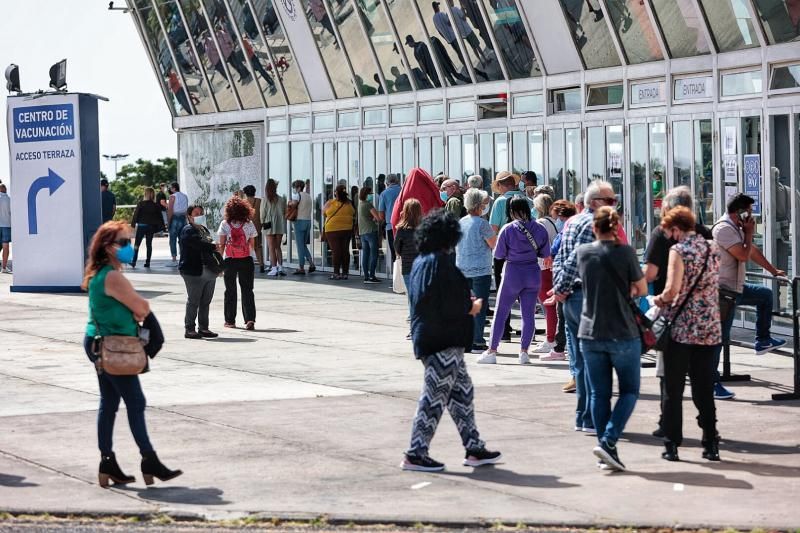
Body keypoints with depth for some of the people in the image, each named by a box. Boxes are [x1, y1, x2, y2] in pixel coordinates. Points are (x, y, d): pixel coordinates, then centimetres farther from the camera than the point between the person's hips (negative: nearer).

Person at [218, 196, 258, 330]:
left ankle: (230, 320, 14)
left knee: (230, 290, 10)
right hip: (246, 260, 1)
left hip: (230, 260, -1)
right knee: (247, 290, 4)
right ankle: (250, 319, -8)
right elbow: (252, 245, 4)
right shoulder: (249, 225, 0)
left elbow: (221, 245, -4)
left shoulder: (225, 224, -4)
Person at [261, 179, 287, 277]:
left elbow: (262, 213, -4)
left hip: (269, 225, -3)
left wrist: (262, 223, 10)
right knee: (278, 247, 13)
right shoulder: (281, 199, 1)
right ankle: (280, 267, 6)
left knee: (271, 248, 2)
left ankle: (274, 268, -2)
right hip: (280, 225, 3)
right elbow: (285, 213, 4)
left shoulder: (265, 200, -7)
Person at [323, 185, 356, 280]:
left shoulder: (330, 203, -10)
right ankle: (345, 273, 9)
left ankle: (336, 273, -5)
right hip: (347, 229, 3)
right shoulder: (349, 203, -1)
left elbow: (323, 210, 7)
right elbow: (353, 213, 14)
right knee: (345, 251, 8)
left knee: (336, 251, -2)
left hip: (333, 230, -3)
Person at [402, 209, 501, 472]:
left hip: (426, 338, 10)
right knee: (435, 395, -4)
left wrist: (464, 303, 19)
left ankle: (474, 448, 20)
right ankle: (415, 454, 0)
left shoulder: (421, 261, 12)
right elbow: (450, 305, -22)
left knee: (462, 391, 15)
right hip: (443, 340, -10)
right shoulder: (441, 262, -18)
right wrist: (472, 308, -2)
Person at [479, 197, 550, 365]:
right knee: (528, 314, 8)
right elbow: (545, 253, 6)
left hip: (512, 272, -3)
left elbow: (498, 254, -6)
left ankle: (492, 351, 6)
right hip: (533, 274, 3)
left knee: (501, 313, 5)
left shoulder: (508, 229, -12)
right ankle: (524, 351, 6)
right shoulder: (539, 229, -2)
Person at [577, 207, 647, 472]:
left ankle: (606, 450, 10)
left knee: (599, 394, 10)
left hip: (590, 333, 4)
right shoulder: (625, 252, -10)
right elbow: (642, 289, -3)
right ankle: (607, 441, -8)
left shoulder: (582, 252, 2)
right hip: (622, 333, -4)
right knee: (629, 391, 8)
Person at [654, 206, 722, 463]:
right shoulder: (712, 249, 10)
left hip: (681, 328, -5)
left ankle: (672, 445, 6)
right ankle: (711, 444, 10)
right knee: (704, 389, 11)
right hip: (710, 330, 5)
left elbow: (672, 290, -20)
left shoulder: (679, 250, -10)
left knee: (673, 390, 4)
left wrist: (659, 300, 1)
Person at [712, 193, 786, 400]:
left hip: (735, 288, 10)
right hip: (724, 290, -10)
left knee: (765, 295, 25)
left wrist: (773, 270, 30)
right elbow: (744, 255, -24)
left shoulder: (736, 228, 15)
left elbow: (753, 251, 26)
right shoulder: (724, 229, -18)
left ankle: (763, 341, 32)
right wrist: (749, 233, -9)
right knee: (720, 336, -9)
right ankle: (712, 384, -8)